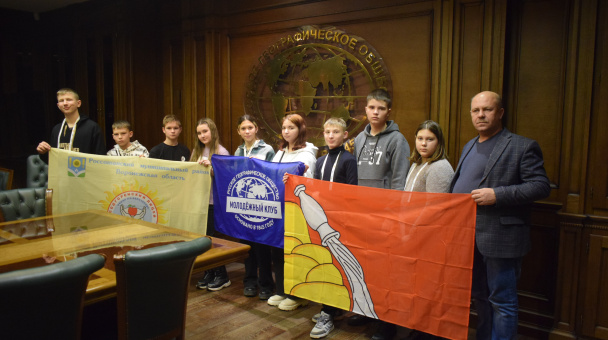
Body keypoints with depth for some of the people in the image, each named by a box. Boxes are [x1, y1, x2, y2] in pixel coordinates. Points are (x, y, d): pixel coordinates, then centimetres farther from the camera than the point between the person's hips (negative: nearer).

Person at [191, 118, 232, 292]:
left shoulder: (222, 152, -7)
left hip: (214, 201, -6)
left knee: (212, 237, -2)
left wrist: (211, 167, -25)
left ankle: (222, 276, 12)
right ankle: (209, 273, 24)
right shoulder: (196, 151, 12)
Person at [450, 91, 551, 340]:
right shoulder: (470, 147, 17)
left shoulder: (522, 147, -7)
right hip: (468, 236, 8)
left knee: (501, 300, 2)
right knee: (480, 295, 19)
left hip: (500, 238, -7)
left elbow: (541, 186, -13)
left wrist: (497, 195, -21)